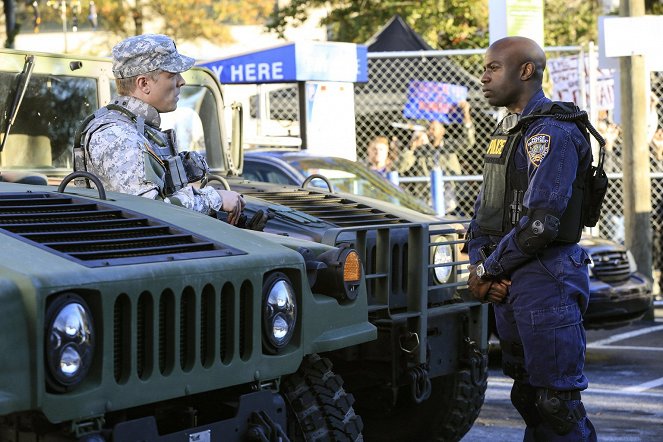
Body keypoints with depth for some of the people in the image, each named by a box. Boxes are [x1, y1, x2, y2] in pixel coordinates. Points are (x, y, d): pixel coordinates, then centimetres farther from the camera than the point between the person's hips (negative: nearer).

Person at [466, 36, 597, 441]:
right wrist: (478, 264, 1)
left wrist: (487, 270, -12)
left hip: (545, 281, -10)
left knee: (557, 402, -6)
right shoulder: (506, 131, 15)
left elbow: (539, 223, -23)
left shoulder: (553, 132, -15)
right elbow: (485, 208, 19)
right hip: (508, 282, 10)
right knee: (528, 396, 16)